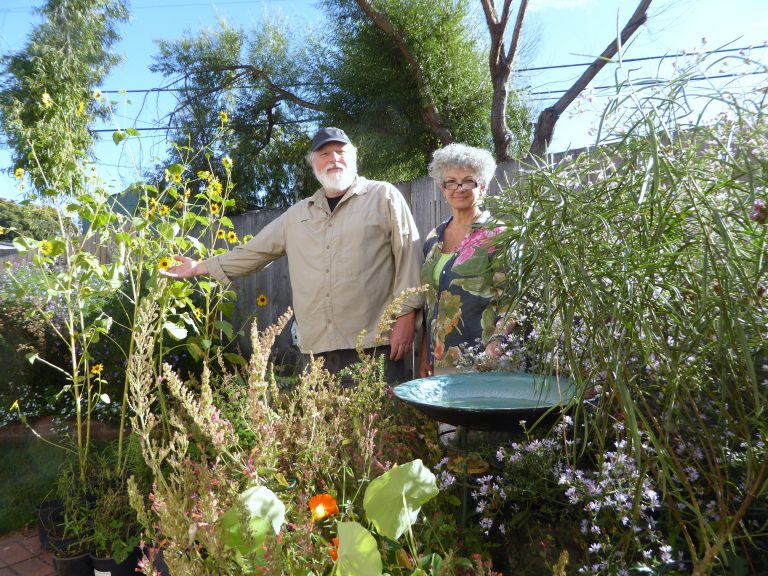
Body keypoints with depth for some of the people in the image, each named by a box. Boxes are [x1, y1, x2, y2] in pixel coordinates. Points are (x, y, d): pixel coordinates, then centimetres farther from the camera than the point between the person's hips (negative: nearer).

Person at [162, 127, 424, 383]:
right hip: (316, 346, 4)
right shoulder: (297, 214, 17)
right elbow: (254, 251, 23)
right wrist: (200, 267, 24)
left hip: (374, 343, -4)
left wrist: (406, 315, -10)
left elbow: (409, 256, -3)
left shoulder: (384, 196, 3)